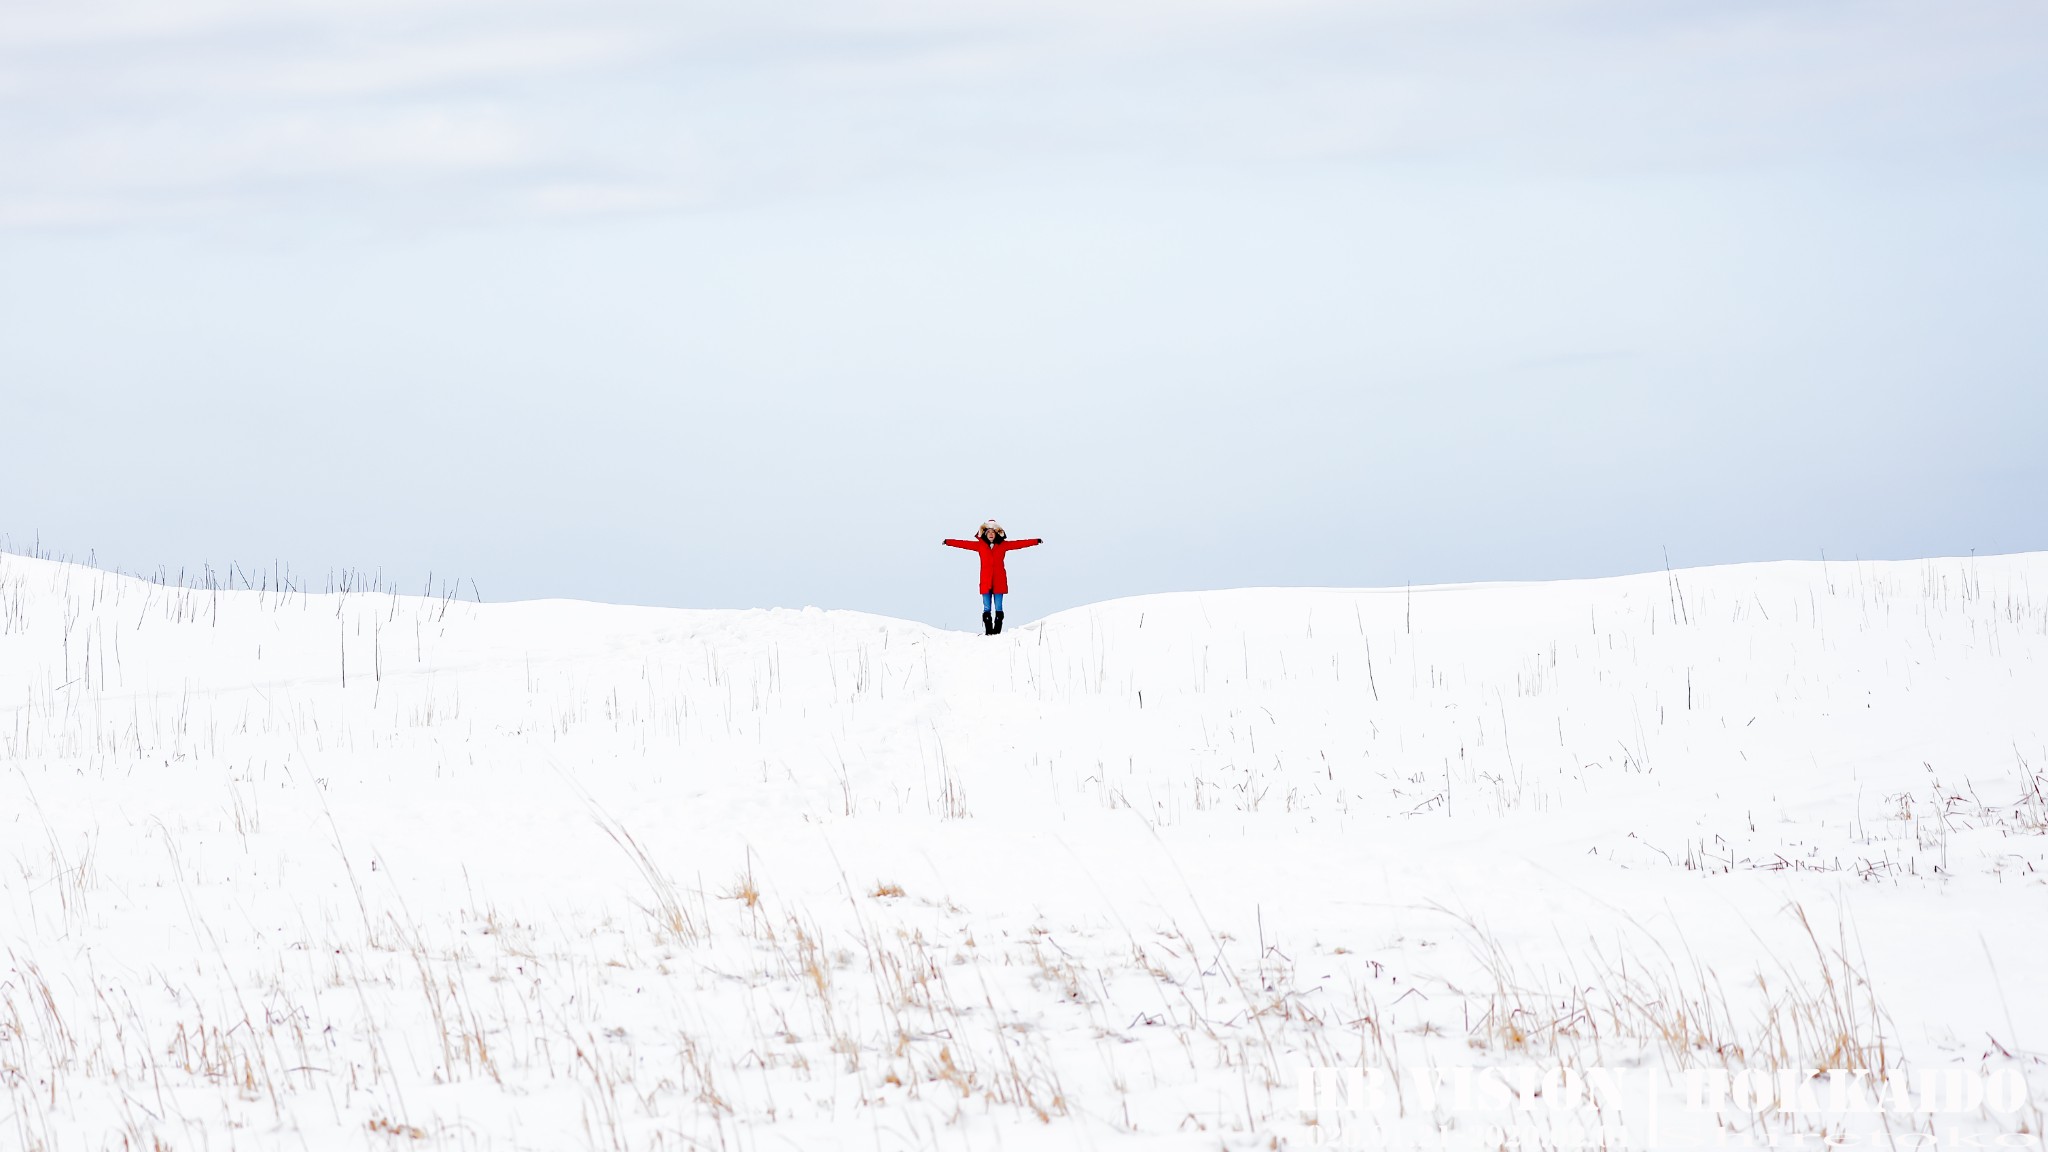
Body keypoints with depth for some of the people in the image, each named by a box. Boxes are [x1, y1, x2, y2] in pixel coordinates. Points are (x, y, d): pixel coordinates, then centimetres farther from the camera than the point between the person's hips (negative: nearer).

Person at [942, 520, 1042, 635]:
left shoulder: (1003, 545, 5)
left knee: (998, 608, 1)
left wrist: (1035, 541, 0)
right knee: (987, 608, 0)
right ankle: (988, 630, 3)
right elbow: (964, 544, 7)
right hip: (986, 582, 0)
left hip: (999, 582, 0)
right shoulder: (980, 545, 7)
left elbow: (1018, 544, 3)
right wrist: (948, 542, 3)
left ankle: (997, 630, 5)